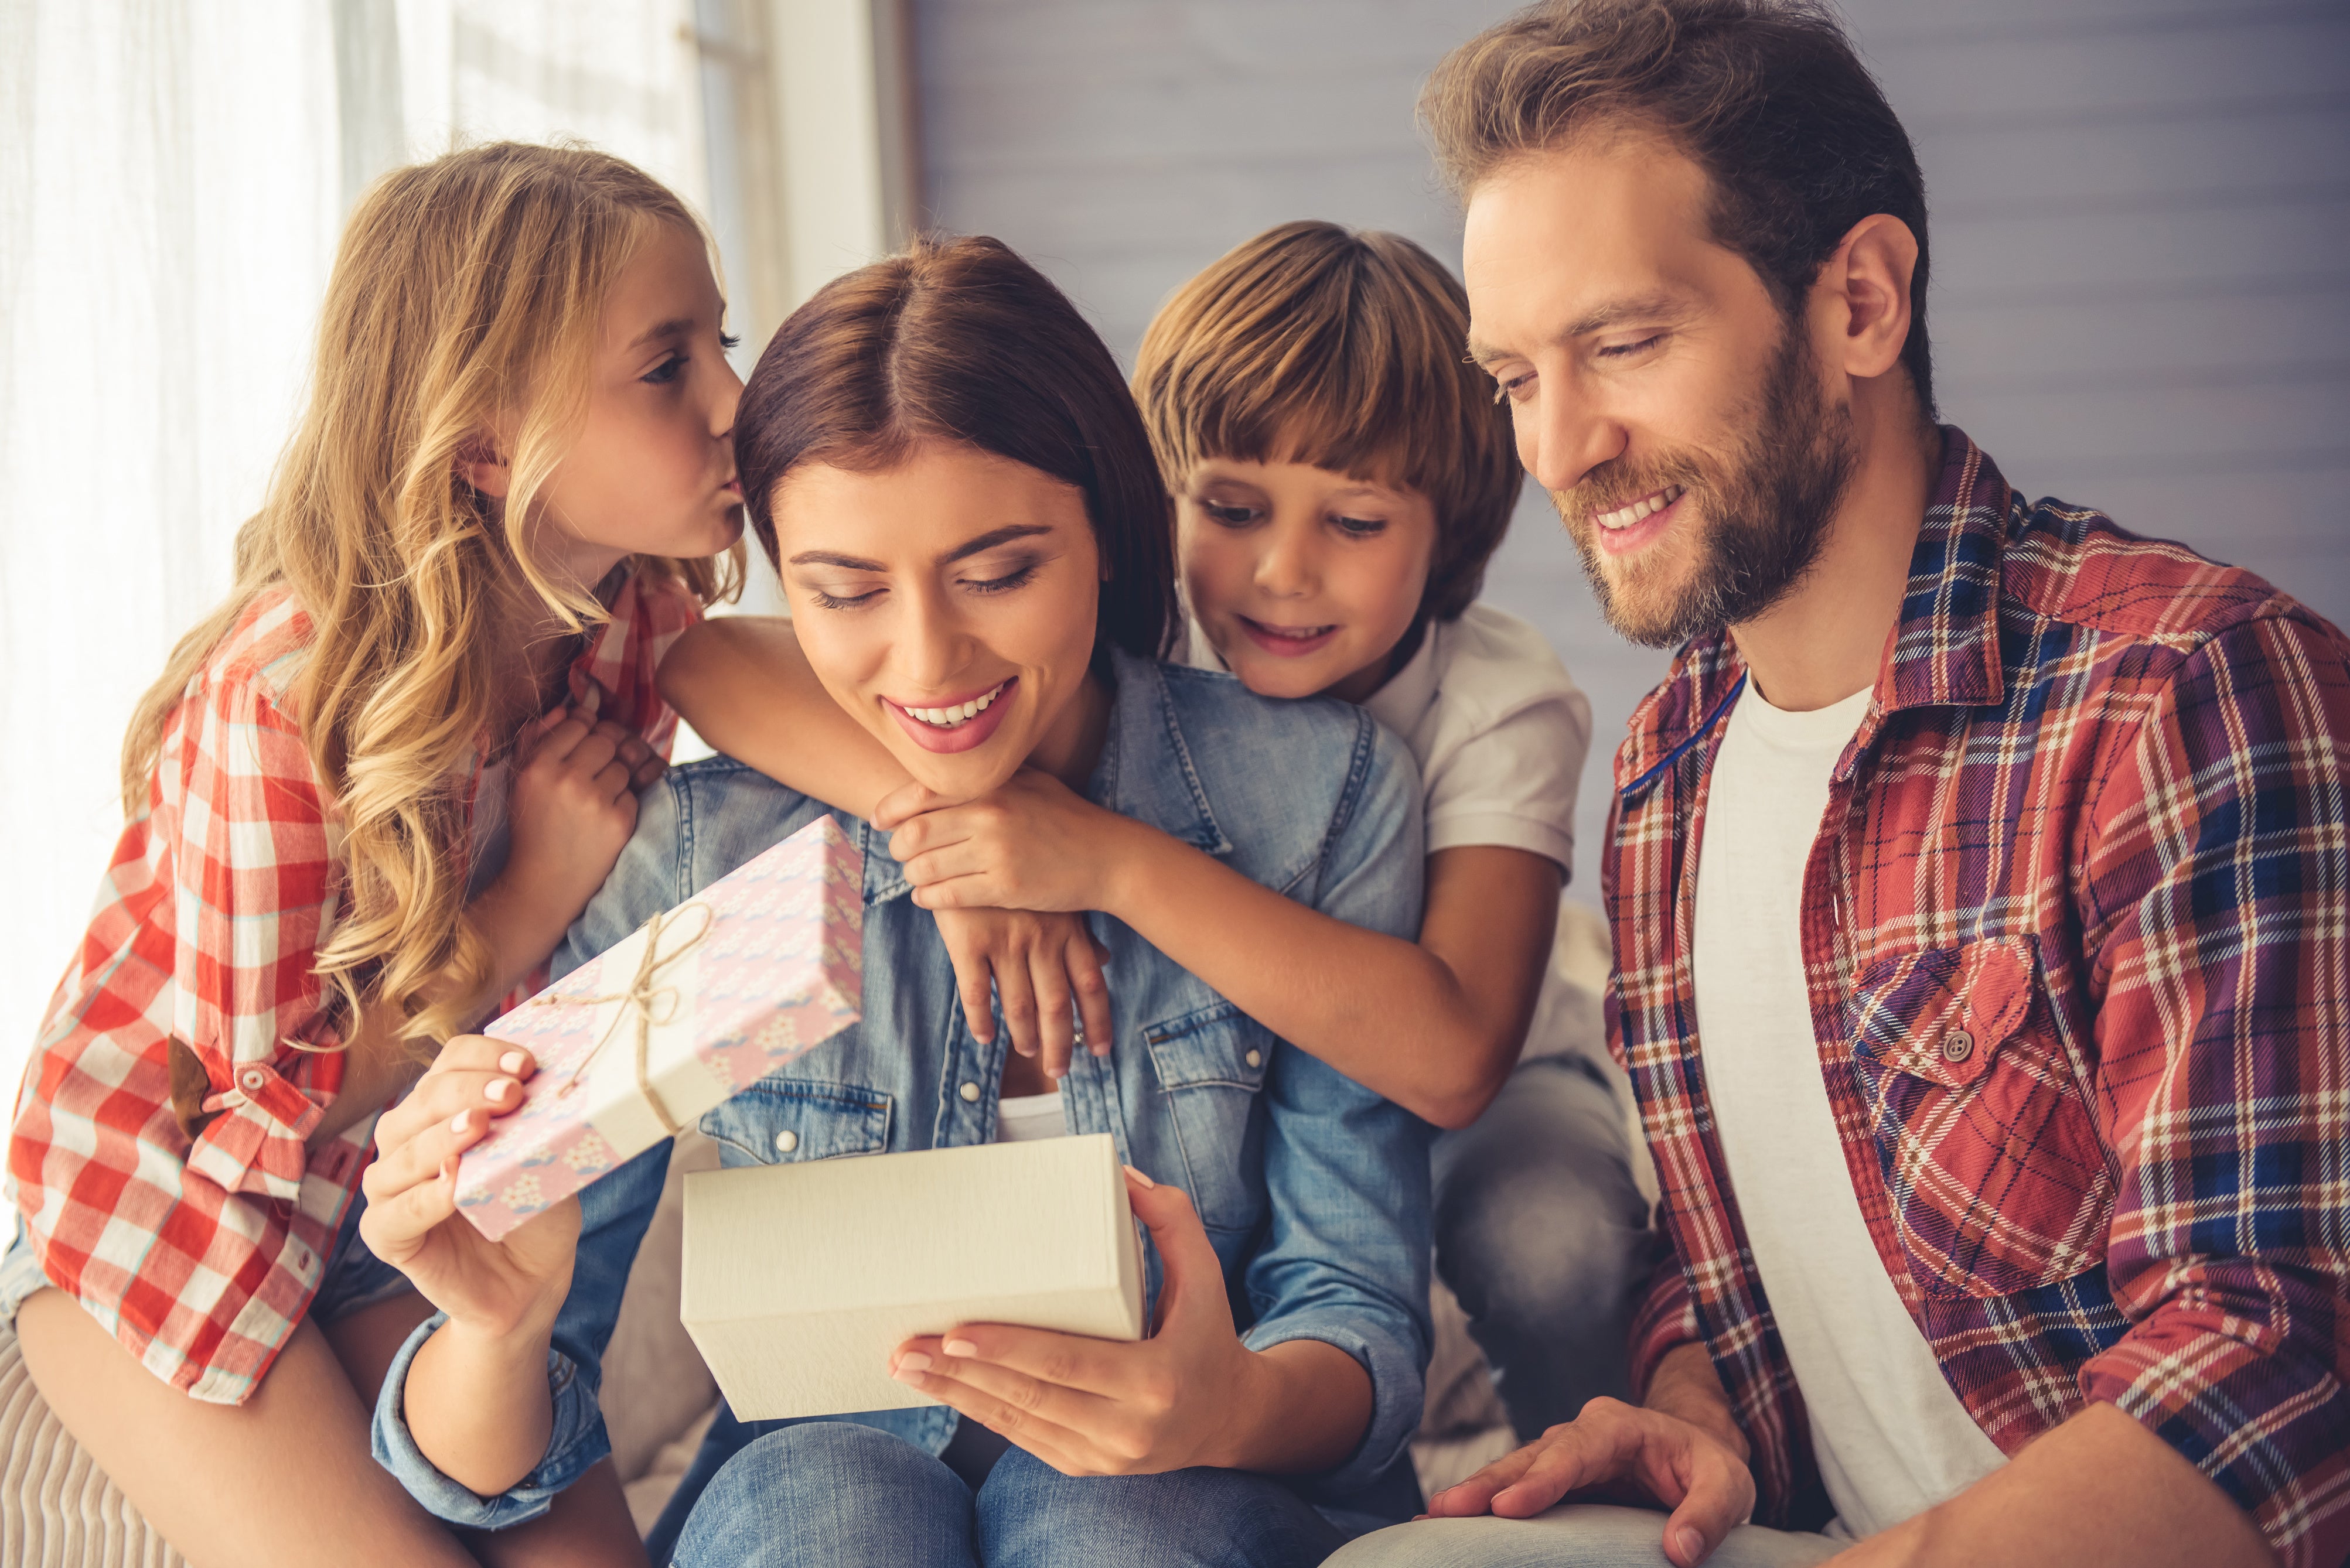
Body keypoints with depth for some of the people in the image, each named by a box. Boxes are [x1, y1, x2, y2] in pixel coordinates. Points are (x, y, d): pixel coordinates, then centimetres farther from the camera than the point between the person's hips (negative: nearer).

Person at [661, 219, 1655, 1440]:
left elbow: (1449, 1056, -44)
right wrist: (944, 811, -46)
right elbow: (701, 658, -29)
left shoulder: (1500, 701, -27)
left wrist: (1112, 862, -48)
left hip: (1470, 1106, -2)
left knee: (1552, 1236, -33)